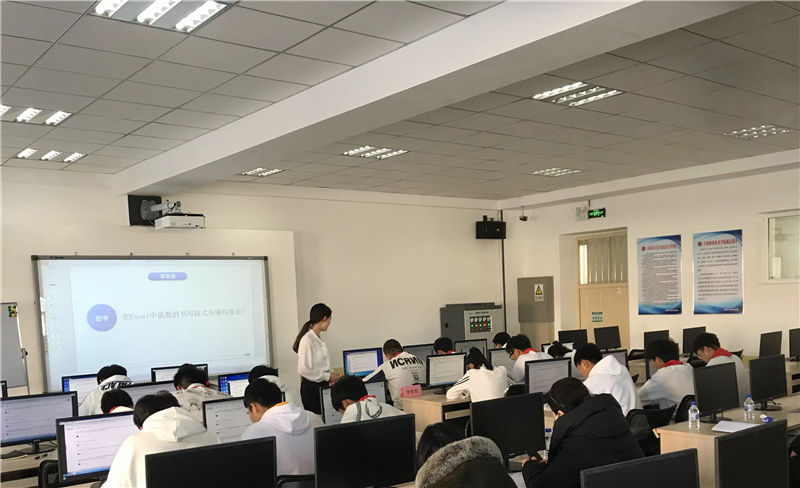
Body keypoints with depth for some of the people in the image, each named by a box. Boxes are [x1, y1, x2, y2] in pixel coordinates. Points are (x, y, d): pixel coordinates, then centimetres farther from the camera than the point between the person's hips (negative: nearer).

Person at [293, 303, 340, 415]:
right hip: (312, 387, -8)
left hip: (322, 385, 8)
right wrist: (327, 376, -14)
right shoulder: (307, 339, -16)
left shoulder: (318, 339, 9)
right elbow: (303, 369, -19)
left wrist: (330, 376, 2)